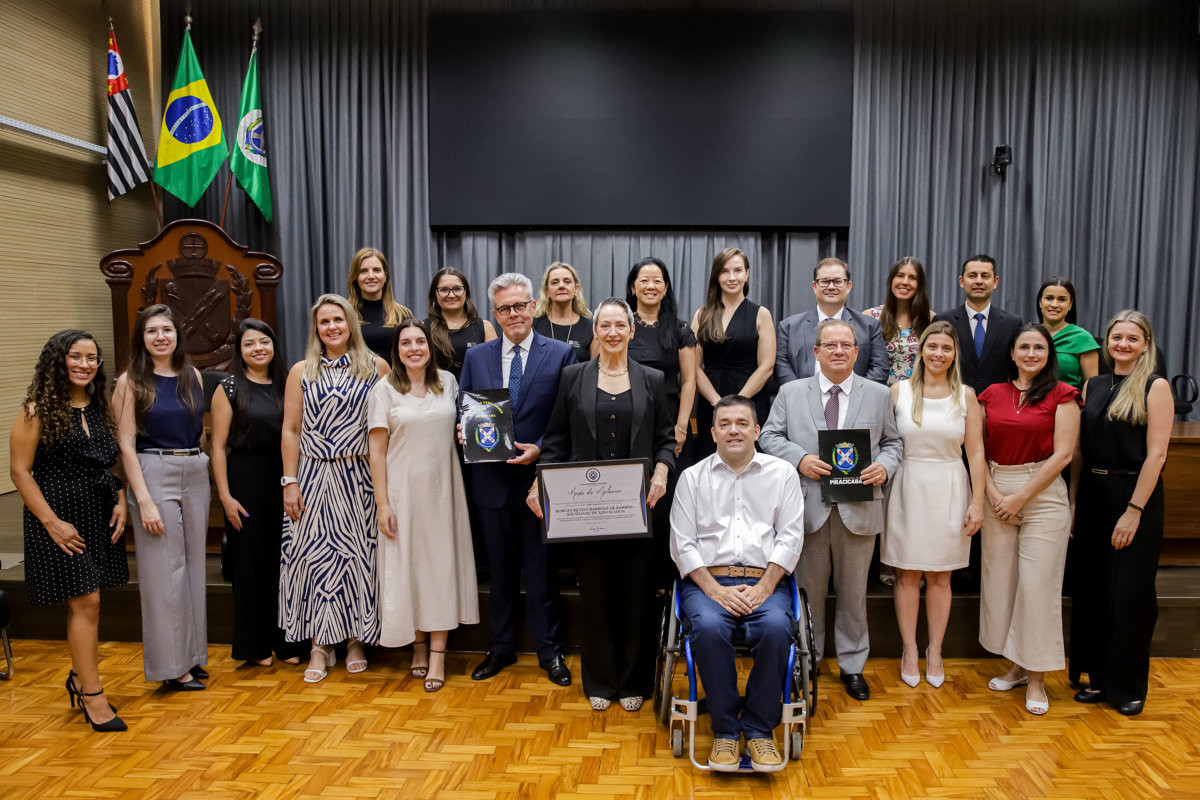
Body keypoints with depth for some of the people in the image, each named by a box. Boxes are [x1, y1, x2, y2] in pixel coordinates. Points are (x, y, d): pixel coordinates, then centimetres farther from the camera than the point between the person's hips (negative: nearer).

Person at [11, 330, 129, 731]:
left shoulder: (101, 409, 10)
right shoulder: (38, 411, -8)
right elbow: (20, 471, -9)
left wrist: (120, 503, 2)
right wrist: (51, 521, -14)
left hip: (100, 515, 6)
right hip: (61, 516, -6)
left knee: (85, 601, 13)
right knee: (85, 601, -6)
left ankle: (80, 677, 30)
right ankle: (93, 697, 4)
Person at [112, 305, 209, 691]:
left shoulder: (192, 376, 8)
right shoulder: (131, 382, -5)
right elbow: (126, 444, -9)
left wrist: (198, 461, 7)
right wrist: (144, 500, -15)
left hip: (196, 474, 5)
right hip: (154, 475, -5)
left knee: (193, 564, 11)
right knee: (164, 570, 0)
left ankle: (192, 655, 24)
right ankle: (172, 666, 12)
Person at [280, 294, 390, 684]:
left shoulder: (376, 367, 2)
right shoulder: (301, 372, 6)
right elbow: (290, 430, 5)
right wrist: (290, 482, -1)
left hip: (360, 478, -1)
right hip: (314, 478, 1)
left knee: (359, 554, 4)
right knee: (314, 554, 3)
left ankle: (356, 640, 20)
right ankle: (320, 646, 15)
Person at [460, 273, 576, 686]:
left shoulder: (561, 354, -2)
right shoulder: (476, 357, 8)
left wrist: (540, 449, -18)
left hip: (537, 478, -3)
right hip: (492, 480, 3)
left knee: (540, 570, 7)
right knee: (499, 569, 15)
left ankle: (549, 650, 23)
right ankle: (501, 647, 31)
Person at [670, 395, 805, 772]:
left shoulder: (782, 473, 12)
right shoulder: (693, 477, 12)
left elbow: (790, 536, 4)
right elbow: (682, 543, 4)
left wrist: (763, 588, -10)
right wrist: (715, 589, -10)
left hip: (765, 581, 0)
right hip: (708, 580, 0)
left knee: (776, 627, -32)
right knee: (709, 628, -32)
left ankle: (760, 728, -13)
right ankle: (725, 729, -13)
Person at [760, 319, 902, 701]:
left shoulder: (879, 395, 8)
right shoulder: (791, 392, 5)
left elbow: (892, 442, 11)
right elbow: (770, 435, 3)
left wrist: (884, 466, -9)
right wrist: (799, 458, -13)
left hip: (859, 510, 1)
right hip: (808, 508, -1)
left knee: (854, 591, 11)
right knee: (808, 590, 11)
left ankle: (852, 665, 28)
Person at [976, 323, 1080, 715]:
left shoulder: (1062, 395, -2)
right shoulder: (992, 394, 8)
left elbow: (1062, 454, -8)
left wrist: (1021, 497, -11)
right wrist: (993, 493, -6)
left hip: (1043, 494, -4)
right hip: (997, 495, 4)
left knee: (1038, 586, -2)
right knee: (1000, 582, 8)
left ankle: (1037, 679, 13)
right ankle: (1016, 665, 25)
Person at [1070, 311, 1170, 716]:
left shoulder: (1155, 387, -5)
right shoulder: (1093, 387, 9)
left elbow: (1156, 454, -12)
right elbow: (1078, 450, 9)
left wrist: (1134, 511, -16)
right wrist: (1072, 500, 3)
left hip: (1135, 497, -5)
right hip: (1092, 496, 5)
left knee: (1130, 594, 3)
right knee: (1092, 591, 10)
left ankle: (1128, 687, 19)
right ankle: (1098, 677, 25)